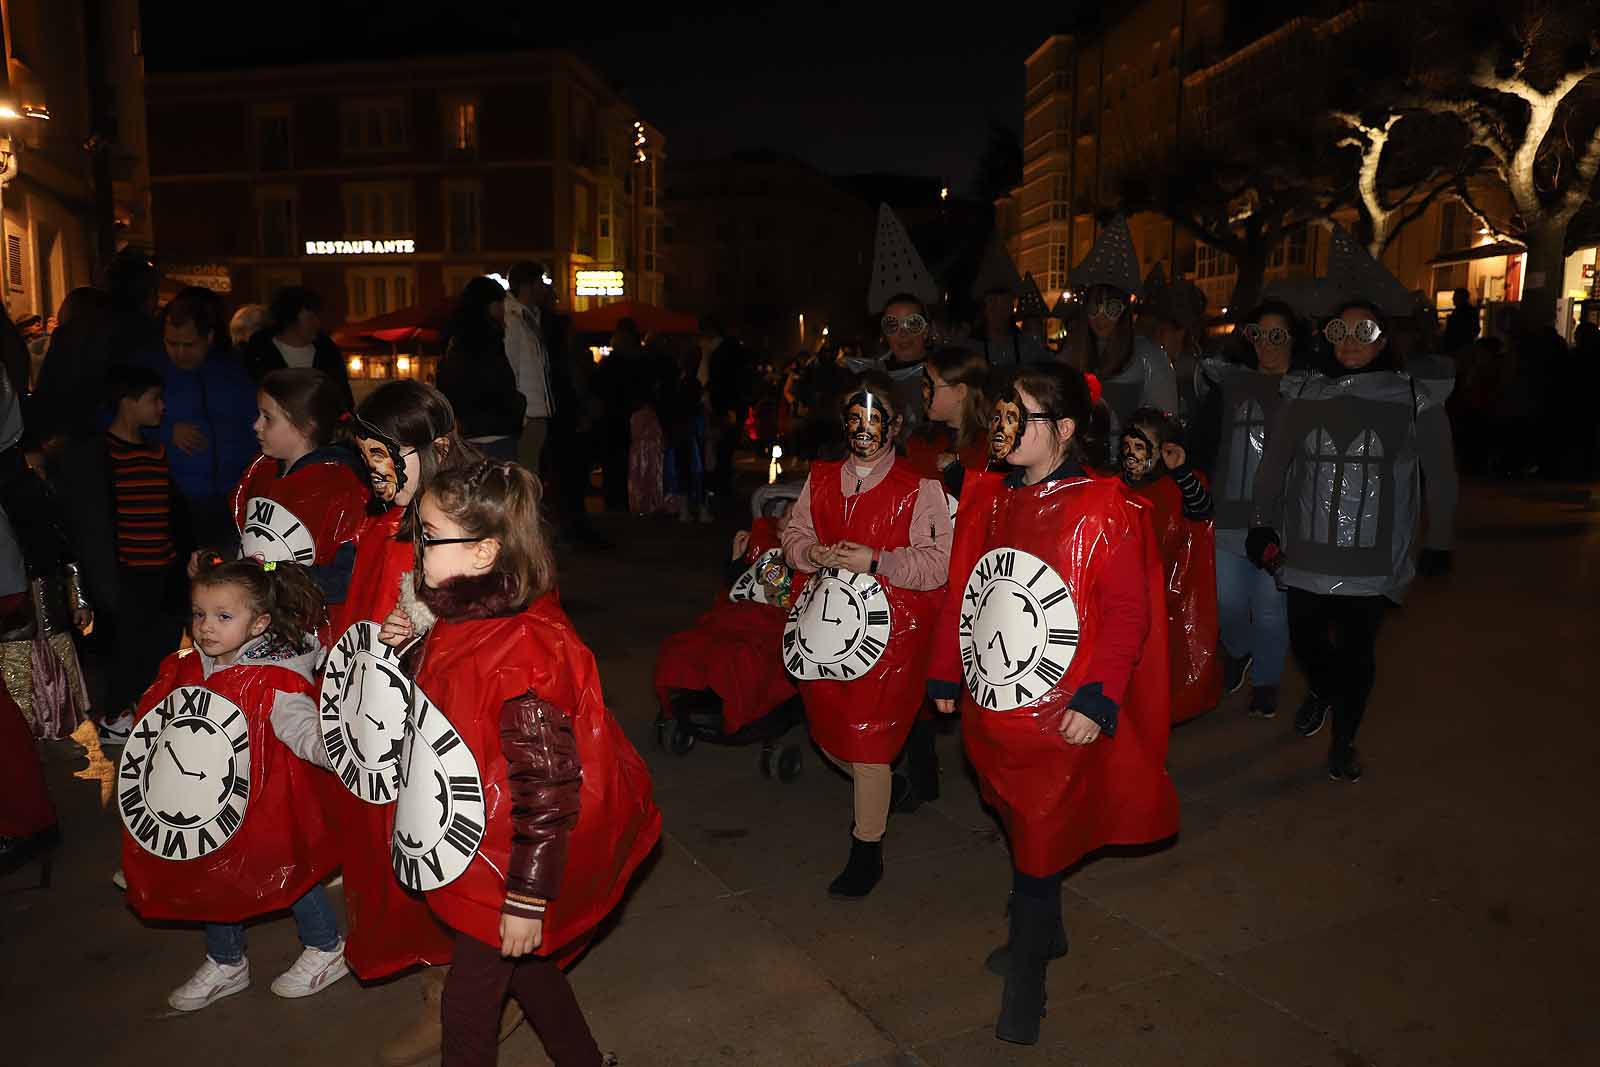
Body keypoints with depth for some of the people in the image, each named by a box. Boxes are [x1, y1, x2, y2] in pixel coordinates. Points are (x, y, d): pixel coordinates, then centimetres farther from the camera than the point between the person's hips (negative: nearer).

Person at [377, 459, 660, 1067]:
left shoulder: (522, 652, -31)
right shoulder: (463, 618, -3)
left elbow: (549, 790, -27)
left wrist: (527, 901, -21)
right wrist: (412, 643, 0)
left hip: (504, 865, -8)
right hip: (470, 842, 9)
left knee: (469, 1003, 10)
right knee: (525, 968, 25)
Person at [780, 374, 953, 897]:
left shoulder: (920, 489, -6)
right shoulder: (821, 479, 11)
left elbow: (937, 563, -11)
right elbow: (794, 535, 14)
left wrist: (875, 561, -20)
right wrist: (814, 553, -8)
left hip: (891, 624, -6)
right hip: (826, 620, 6)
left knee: (868, 734, -4)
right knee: (827, 728, 15)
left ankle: (867, 851, 14)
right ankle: (887, 787, 46)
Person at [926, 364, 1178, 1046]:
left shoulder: (1104, 508, -12)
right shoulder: (984, 496, 4)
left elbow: (1127, 611, -13)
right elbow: (959, 592, 10)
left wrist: (1097, 700, -19)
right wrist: (947, 676, 13)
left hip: (1062, 721, -5)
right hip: (989, 711, 6)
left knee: (1041, 844, 4)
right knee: (1019, 828, 21)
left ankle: (1025, 980, 26)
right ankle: (1043, 934, 46)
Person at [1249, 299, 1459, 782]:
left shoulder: (1416, 398, -2)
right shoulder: (1304, 392, 3)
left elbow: (1439, 476, 4)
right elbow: (1274, 464, 9)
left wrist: (1438, 544, 6)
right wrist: (1263, 524, 7)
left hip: (1373, 557, -2)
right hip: (1307, 551, 2)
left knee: (1357, 650, 4)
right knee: (1305, 640, 8)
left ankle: (1344, 739, 27)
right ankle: (1321, 691, 44)